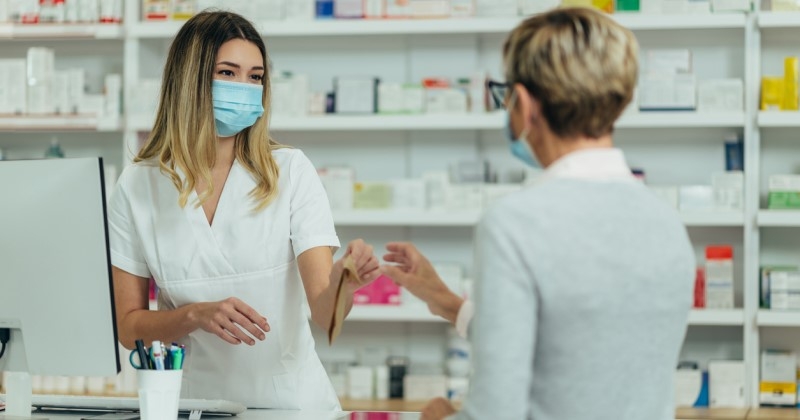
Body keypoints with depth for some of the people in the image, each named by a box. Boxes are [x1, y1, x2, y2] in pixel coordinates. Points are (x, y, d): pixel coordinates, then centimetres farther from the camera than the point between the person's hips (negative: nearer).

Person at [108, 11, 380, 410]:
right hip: (193, 401, -1)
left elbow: (325, 316, -9)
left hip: (289, 400, 1)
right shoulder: (137, 187, 0)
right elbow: (126, 326, 2)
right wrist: (197, 315, -15)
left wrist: (345, 279, -30)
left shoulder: (290, 171, -2)